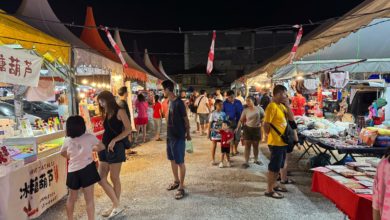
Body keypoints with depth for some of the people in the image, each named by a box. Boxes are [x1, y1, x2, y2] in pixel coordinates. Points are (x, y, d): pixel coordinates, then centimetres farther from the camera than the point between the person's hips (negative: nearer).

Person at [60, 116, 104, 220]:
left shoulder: (67, 140, 3)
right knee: (89, 199, 2)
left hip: (73, 171, 4)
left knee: (71, 198, 23)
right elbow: (102, 147, 9)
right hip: (87, 169, -4)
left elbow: (62, 153, 22)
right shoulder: (89, 137, -6)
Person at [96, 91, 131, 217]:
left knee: (114, 178, 2)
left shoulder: (120, 112, -7)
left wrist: (114, 140, -18)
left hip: (116, 148, -7)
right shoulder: (106, 114, 14)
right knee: (101, 178, 6)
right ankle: (116, 205, 18)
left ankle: (116, 206, 19)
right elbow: (107, 131, 14)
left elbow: (128, 129, -13)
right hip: (105, 148, 7)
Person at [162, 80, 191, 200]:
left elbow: (186, 119, -11)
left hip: (178, 136, -9)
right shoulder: (169, 102, 7)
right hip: (170, 135, 9)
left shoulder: (179, 103, -18)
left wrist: (188, 134, -3)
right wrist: (168, 132, 16)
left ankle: (181, 187, 10)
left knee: (180, 162, 0)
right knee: (172, 160, 18)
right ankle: (176, 181, 35)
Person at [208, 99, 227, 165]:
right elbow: (210, 123, -5)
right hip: (214, 132, -3)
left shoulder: (223, 114, 2)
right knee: (214, 146, 6)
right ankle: (213, 160, 17)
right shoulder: (213, 114, -7)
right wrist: (209, 133, -7)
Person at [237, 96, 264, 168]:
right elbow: (241, 120, -5)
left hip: (256, 129, 1)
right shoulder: (245, 110, -5)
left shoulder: (259, 108, -5)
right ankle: (246, 162, 4)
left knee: (256, 145, 14)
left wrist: (260, 123, -1)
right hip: (247, 128, -1)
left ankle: (256, 160, 32)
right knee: (247, 146, -1)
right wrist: (237, 128, -15)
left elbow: (263, 116, 8)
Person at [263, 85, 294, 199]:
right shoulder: (272, 106, -19)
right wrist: (270, 136, -8)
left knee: (278, 166, 19)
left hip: (283, 142, 9)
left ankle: (274, 185, 33)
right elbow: (266, 125, -21)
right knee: (274, 166, -1)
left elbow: (291, 118, 9)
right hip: (276, 142, -9)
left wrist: (287, 105, 0)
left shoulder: (282, 106, 11)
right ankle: (269, 190, 10)